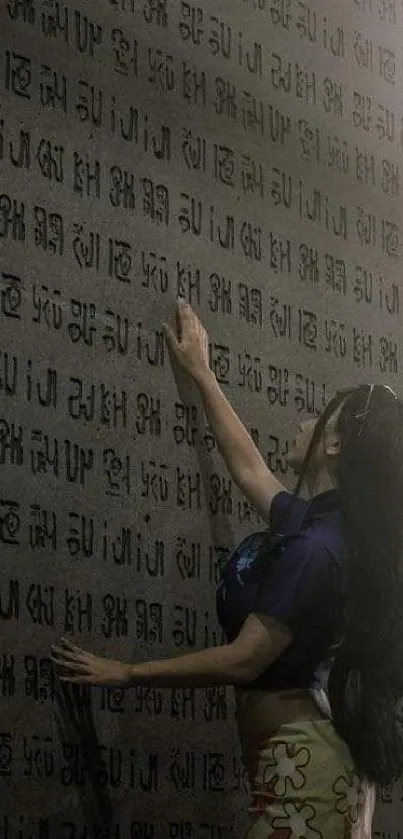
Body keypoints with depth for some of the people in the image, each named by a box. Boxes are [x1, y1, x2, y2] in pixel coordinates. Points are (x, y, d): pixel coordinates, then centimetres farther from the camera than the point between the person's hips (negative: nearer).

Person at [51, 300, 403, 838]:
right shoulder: (311, 522, 13)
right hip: (316, 752, 10)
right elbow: (247, 467, 32)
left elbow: (242, 660, -17)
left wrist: (125, 673, -7)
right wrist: (201, 373, 41)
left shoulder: (313, 547, -16)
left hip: (303, 757, -10)